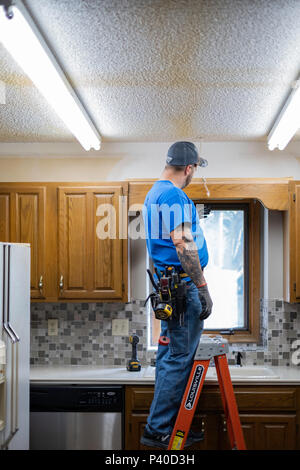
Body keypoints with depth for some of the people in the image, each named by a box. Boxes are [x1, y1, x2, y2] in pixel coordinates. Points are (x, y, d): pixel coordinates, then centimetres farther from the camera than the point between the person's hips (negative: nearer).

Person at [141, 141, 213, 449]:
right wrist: (203, 289, -20)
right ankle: (157, 430, 3)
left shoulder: (153, 193, 17)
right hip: (183, 285, -10)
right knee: (180, 358, -4)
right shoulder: (175, 196, -16)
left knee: (169, 354, 14)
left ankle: (168, 424, 23)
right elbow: (183, 244, -22)